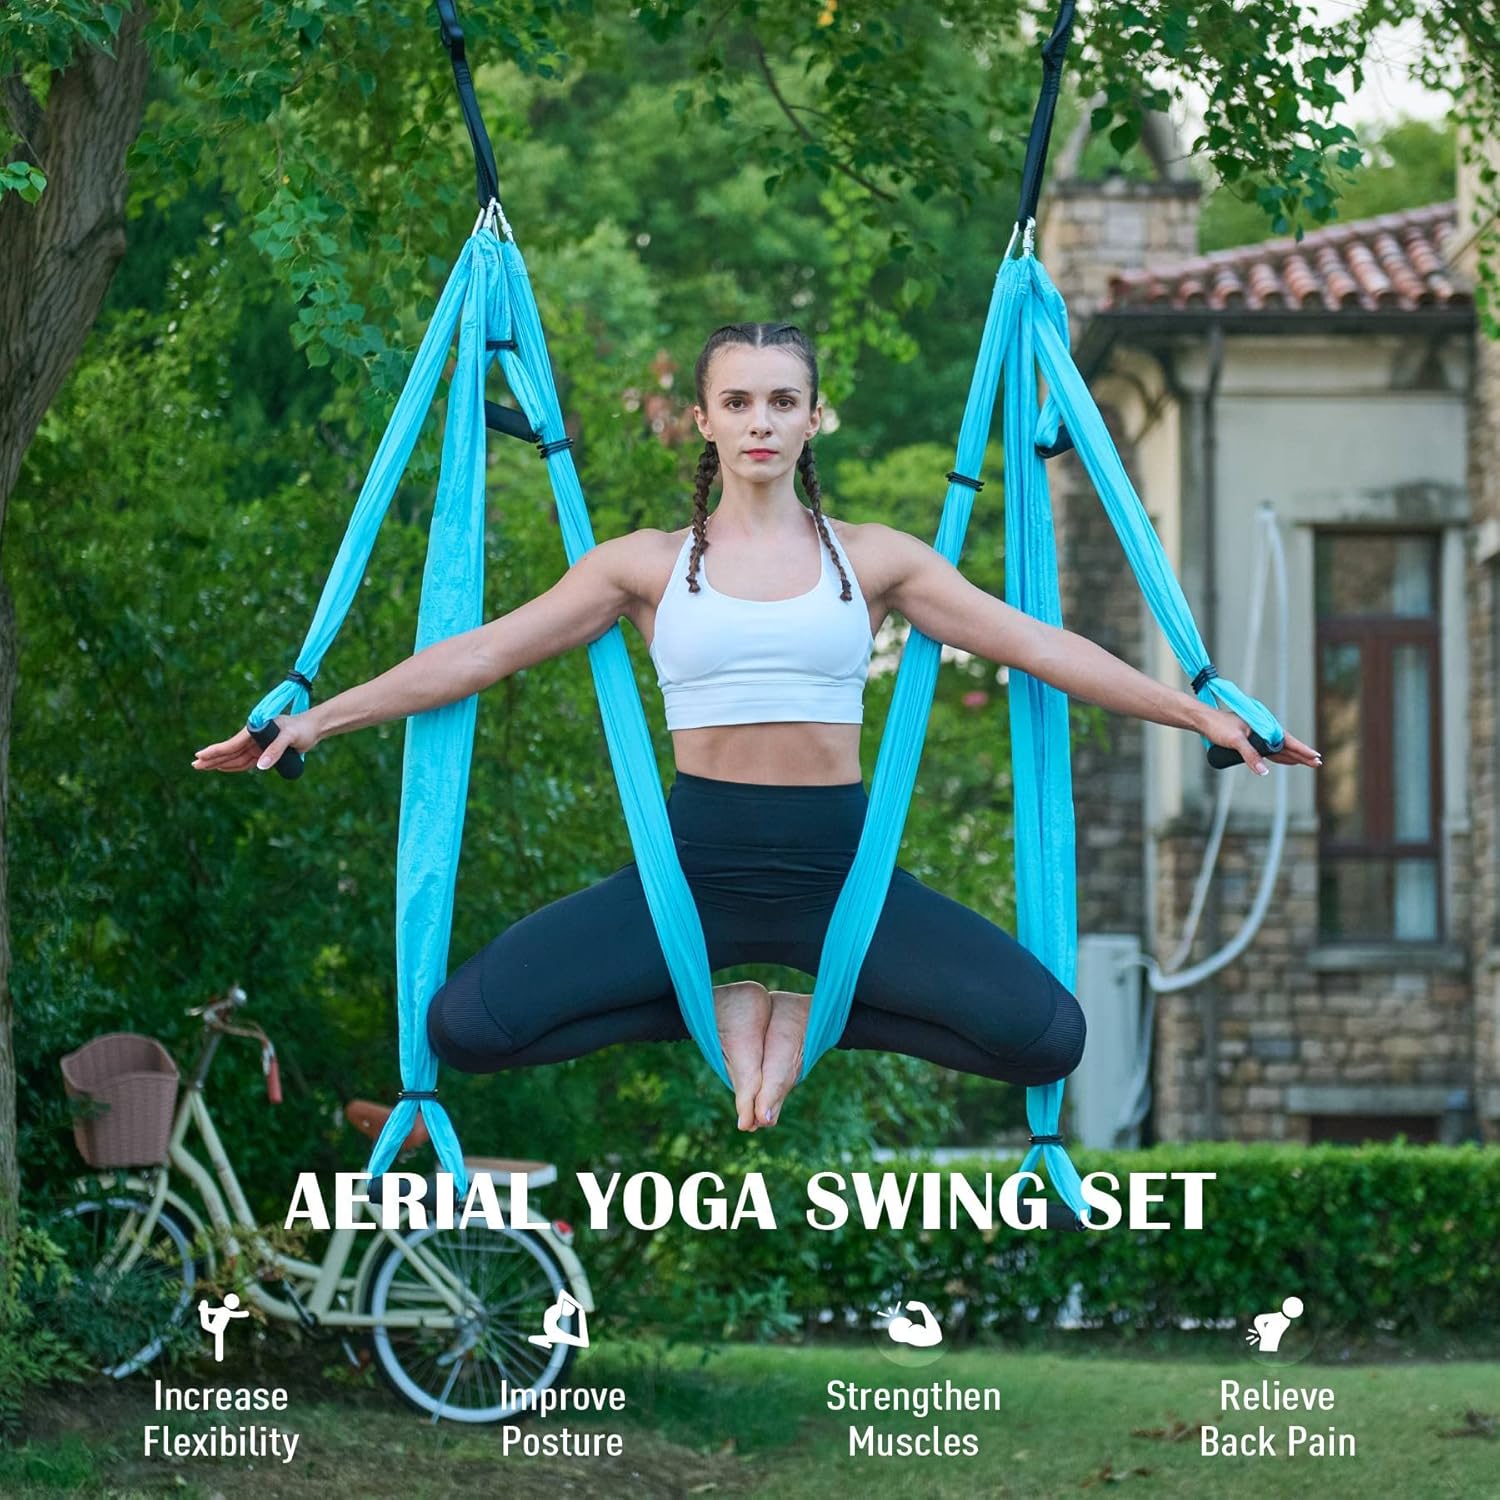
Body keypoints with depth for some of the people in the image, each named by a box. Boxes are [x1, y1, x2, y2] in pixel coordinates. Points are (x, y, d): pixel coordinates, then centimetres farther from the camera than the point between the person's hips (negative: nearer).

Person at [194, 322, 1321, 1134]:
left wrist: (1204, 714, -2)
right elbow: (479, 654, 4)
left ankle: (812, 1014, 4)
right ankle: (719, 1011, 2)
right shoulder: (649, 564, 6)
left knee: (1048, 1034, -23)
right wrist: (313, 720, -2)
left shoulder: (872, 559, 7)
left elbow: (1037, 645, 4)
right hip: (698, 860, 0)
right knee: (465, 1024, -22)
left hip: (837, 865, 0)